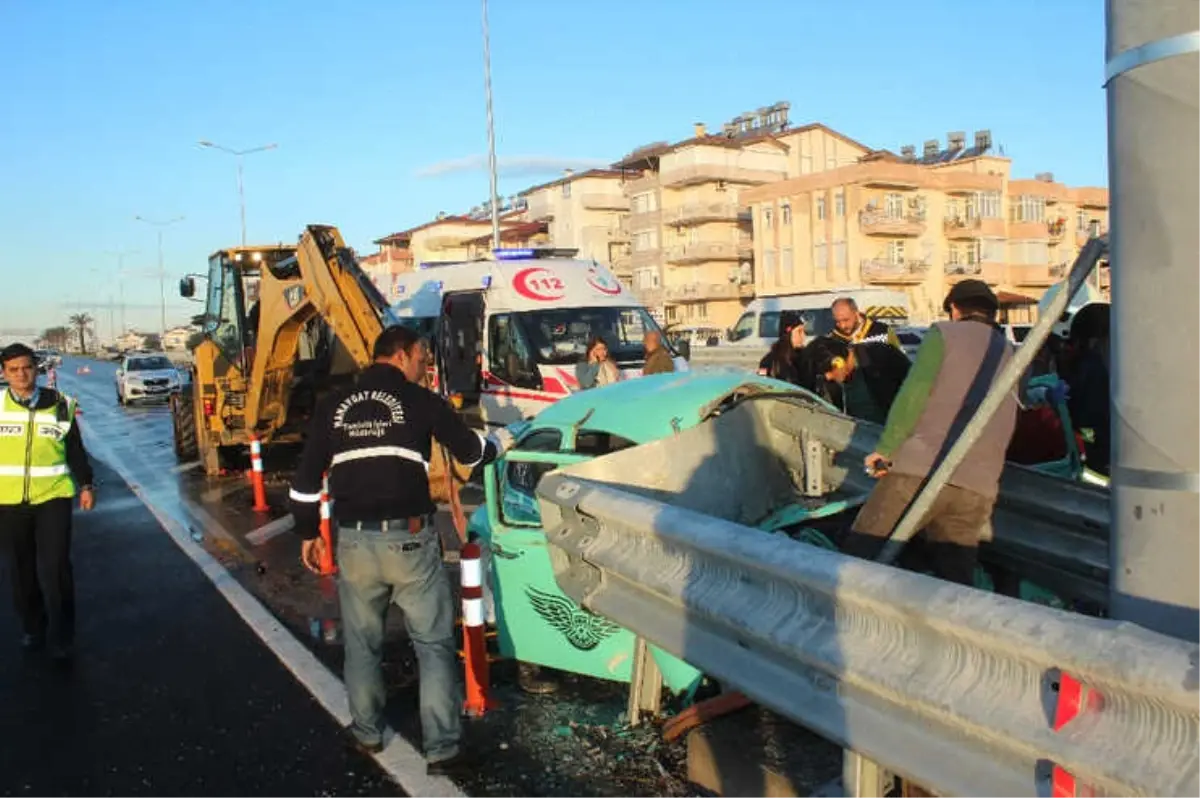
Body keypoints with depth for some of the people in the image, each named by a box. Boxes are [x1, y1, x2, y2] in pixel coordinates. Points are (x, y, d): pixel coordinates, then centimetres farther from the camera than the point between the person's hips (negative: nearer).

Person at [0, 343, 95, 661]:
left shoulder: (59, 404, 1)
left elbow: (75, 449, 8)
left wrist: (85, 485, 6)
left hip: (52, 497, -1)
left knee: (54, 569, -6)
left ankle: (61, 638, 4)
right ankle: (33, 629, 28)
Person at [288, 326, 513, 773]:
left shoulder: (334, 407, 8)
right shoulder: (421, 401, -1)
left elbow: (307, 478, 10)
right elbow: (469, 451, 8)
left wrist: (308, 533, 21)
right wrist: (500, 442, 29)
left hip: (354, 540, 4)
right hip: (410, 539, -3)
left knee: (362, 644, 19)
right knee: (434, 644, 6)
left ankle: (367, 734, 33)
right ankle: (443, 748, 6)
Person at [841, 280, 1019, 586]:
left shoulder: (944, 333, 7)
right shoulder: (1009, 354, 23)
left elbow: (914, 392, -8)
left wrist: (885, 449, -6)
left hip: (920, 469, -5)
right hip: (978, 487, 6)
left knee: (857, 557, 1)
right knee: (956, 578, 9)